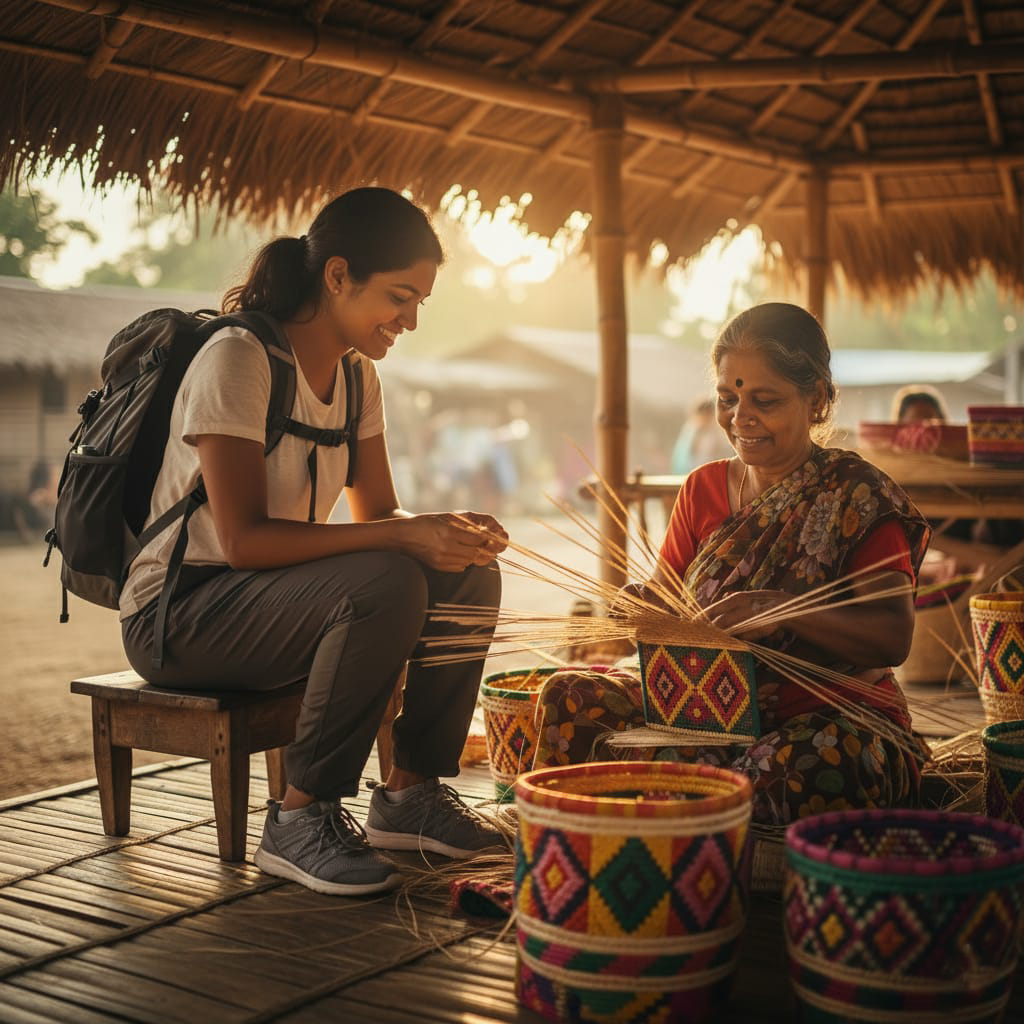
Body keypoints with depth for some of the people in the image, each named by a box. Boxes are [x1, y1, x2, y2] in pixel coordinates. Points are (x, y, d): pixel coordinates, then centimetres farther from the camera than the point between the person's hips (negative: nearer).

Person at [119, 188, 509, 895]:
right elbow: (243, 538, -27)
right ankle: (301, 819, -19)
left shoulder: (357, 374, 6)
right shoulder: (237, 360, -20)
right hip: (178, 612, -8)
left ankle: (412, 792, 0)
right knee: (384, 584, -32)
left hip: (278, 595, 8)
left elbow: (378, 511, 10)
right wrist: (403, 536, -32)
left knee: (470, 575, -7)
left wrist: (446, 529, -13)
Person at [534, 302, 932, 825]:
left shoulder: (859, 496, -4)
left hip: (836, 716, -4)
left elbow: (894, 637, -14)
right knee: (569, 697, -16)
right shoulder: (703, 489, 13)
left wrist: (784, 608, -29)